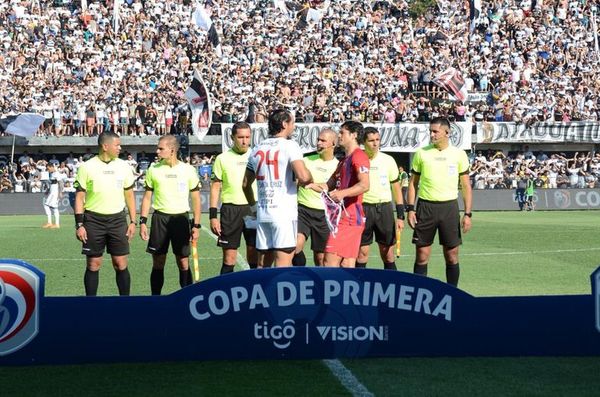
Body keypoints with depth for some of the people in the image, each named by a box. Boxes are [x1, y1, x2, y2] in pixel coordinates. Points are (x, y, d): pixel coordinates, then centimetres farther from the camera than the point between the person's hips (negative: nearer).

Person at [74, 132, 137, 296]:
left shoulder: (124, 166, 5)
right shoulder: (87, 167, -4)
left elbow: (129, 195, 11)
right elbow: (79, 197, -2)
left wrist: (133, 221, 6)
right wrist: (79, 225, -8)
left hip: (117, 219, 2)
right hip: (94, 219, -2)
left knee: (121, 264, 0)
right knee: (93, 264, 3)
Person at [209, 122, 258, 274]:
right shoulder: (222, 158, 3)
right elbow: (215, 188, 3)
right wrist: (213, 216, -4)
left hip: (253, 209, 1)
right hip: (230, 209, -1)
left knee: (254, 257, 3)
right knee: (229, 258, 0)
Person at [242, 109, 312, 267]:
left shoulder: (257, 149, 14)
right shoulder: (289, 146, -6)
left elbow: (246, 184, 21)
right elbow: (303, 177, -20)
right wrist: (310, 179, 2)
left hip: (262, 213, 6)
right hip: (284, 213, -6)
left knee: (263, 265, 12)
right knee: (283, 265, -6)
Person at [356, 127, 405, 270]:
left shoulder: (388, 160, 3)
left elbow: (396, 189, 8)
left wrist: (400, 216, 2)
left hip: (384, 208, 1)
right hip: (363, 208, -1)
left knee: (388, 254, 3)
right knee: (362, 253, 0)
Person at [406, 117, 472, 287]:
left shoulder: (459, 154, 2)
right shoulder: (421, 153, 4)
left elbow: (466, 186, 5)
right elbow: (413, 183, 9)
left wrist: (467, 214, -1)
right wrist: (410, 209, -1)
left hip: (449, 207, 0)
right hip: (425, 207, 0)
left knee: (452, 254, 3)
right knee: (422, 254, 1)